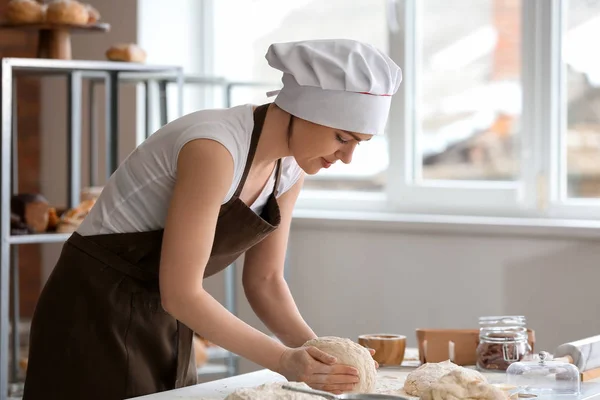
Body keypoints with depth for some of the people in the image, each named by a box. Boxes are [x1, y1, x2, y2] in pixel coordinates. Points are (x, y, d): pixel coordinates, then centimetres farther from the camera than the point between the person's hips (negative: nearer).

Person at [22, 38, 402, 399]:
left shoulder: (290, 167, -1)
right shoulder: (214, 149, -27)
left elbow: (264, 279, 5)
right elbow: (180, 292, -26)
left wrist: (314, 349, -11)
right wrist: (284, 360, -26)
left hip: (165, 322, 8)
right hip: (98, 317, -8)